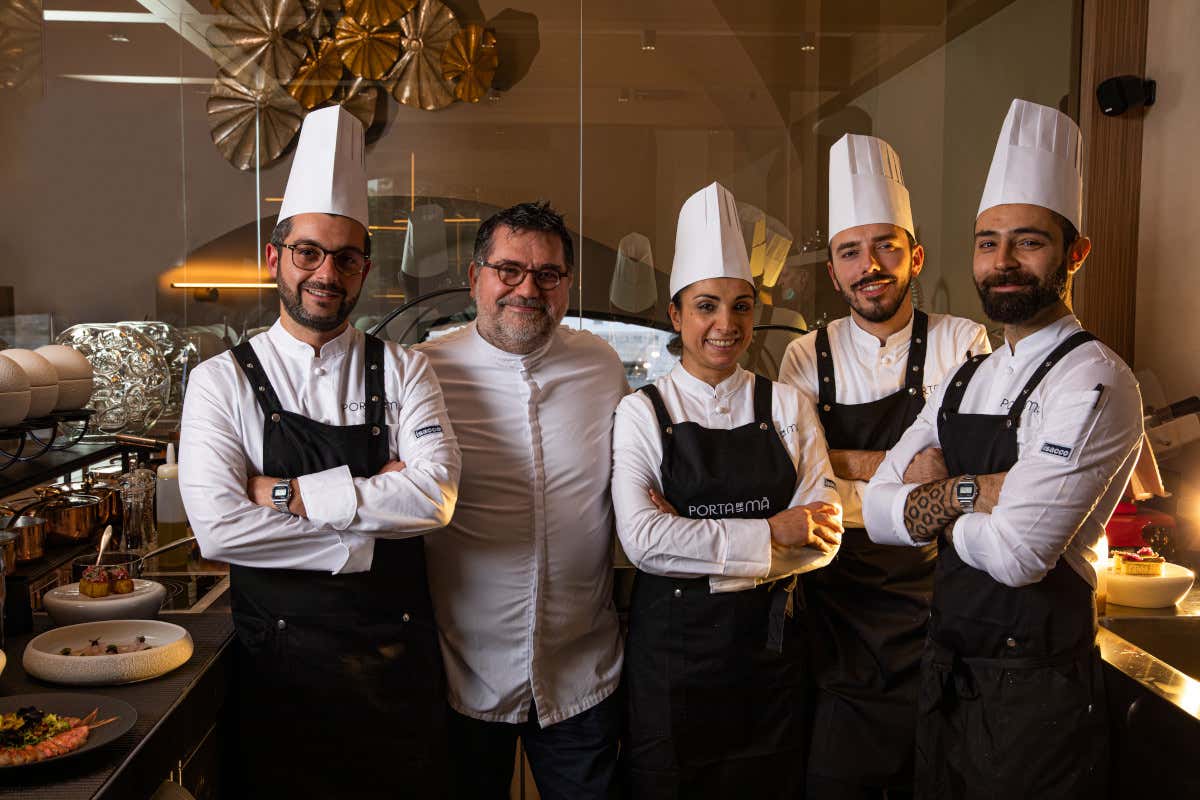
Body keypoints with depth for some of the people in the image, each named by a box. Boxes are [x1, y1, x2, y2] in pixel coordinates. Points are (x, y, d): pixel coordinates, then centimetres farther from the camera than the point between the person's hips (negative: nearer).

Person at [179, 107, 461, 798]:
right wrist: (369, 540, -15)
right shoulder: (222, 382, -2)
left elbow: (435, 497, -14)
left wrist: (285, 492, -16)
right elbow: (219, 528, -16)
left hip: (398, 657, 2)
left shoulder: (402, 371, 1)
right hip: (280, 660, -1)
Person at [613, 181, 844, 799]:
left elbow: (822, 539, -5)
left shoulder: (787, 407, 3)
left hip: (771, 643, 2)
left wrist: (690, 540, -14)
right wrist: (770, 533, -15)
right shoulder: (641, 414, -3)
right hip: (671, 648, -2)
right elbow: (642, 540, -16)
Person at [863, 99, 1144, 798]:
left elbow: (1017, 552, -25)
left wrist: (932, 500, -7)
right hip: (948, 675, 7)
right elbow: (878, 510, 1)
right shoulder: (966, 380, 8)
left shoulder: (1094, 382, -17)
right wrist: (969, 491, -16)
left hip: (1036, 689, -7)